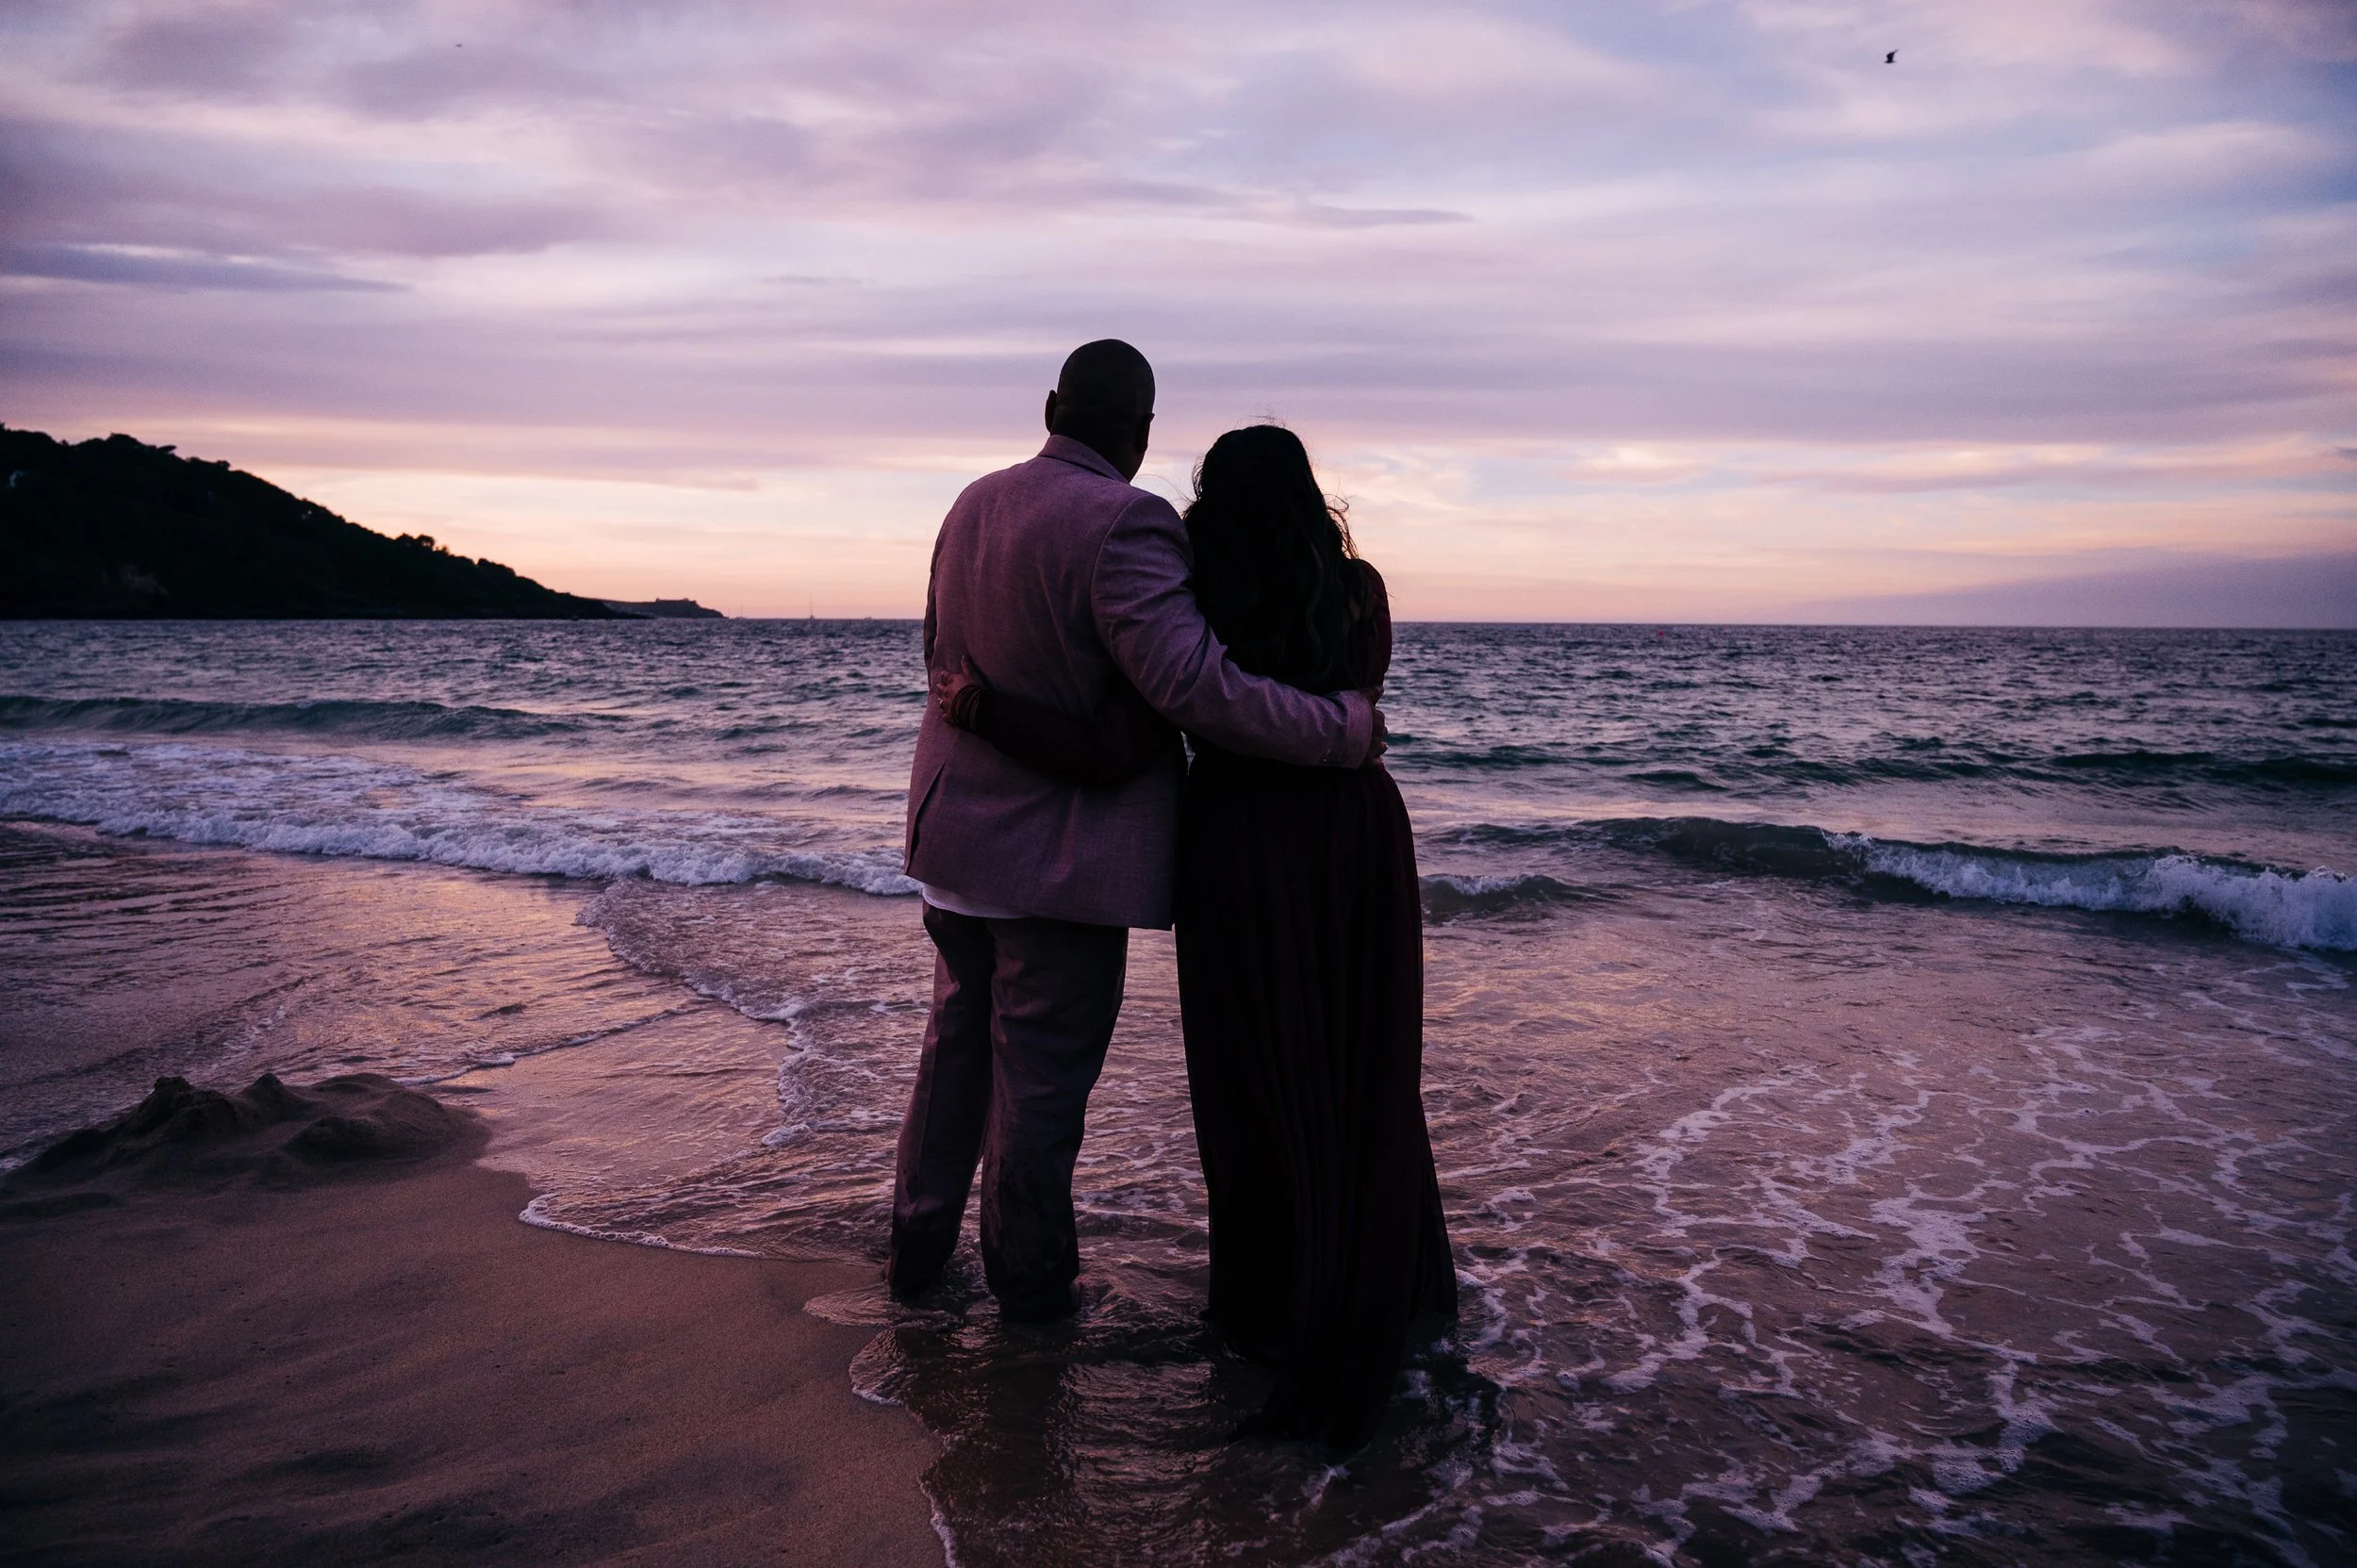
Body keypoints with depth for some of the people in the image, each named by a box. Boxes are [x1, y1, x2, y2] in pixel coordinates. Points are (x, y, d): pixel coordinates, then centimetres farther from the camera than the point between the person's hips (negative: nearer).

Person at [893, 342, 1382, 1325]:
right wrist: (1343, 727, -19)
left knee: (958, 1041, 22)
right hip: (1060, 852, -7)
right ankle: (1030, 1276, 25)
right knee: (1045, 1070, 8)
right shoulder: (1122, 524, -22)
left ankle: (917, 1245, 33)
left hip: (957, 830, 7)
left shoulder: (975, 504, 3)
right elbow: (1194, 685, -29)